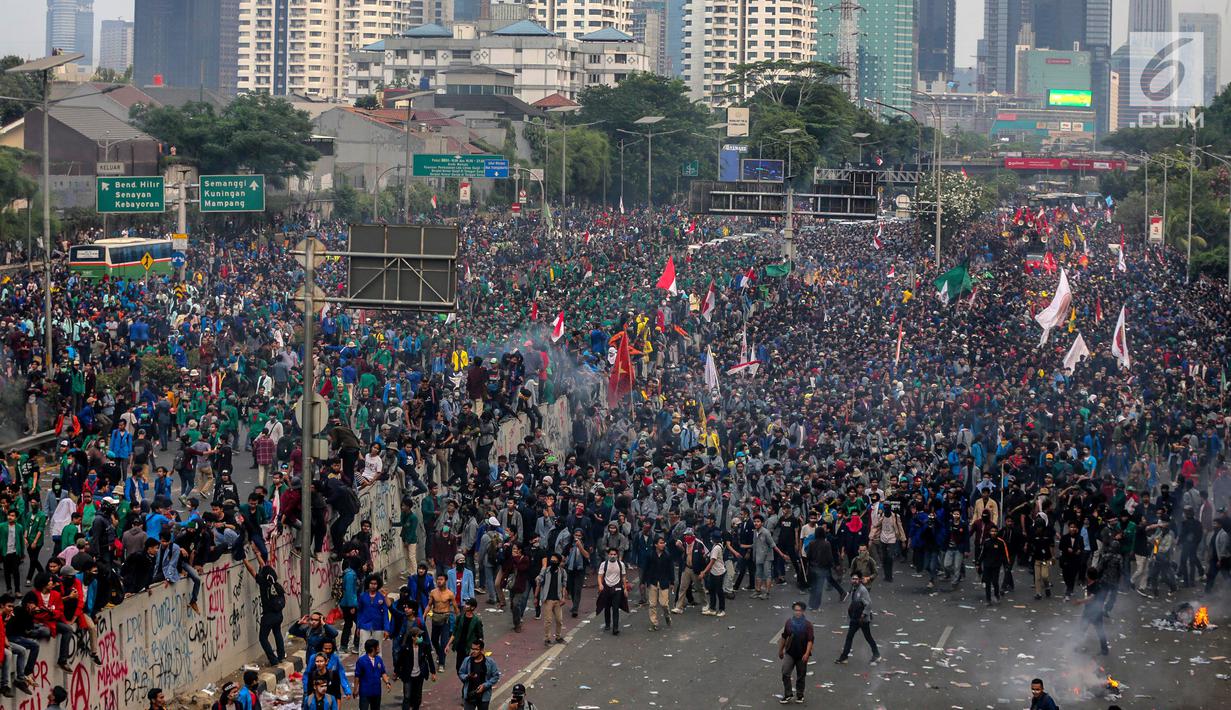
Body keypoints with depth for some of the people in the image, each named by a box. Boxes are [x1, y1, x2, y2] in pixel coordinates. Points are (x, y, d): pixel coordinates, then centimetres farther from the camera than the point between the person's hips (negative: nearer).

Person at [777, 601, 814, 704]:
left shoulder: (807, 624, -10)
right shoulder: (789, 622, 0)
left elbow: (810, 640, -13)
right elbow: (784, 637, 12)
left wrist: (807, 653, -23)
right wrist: (780, 650, 17)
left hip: (802, 655, -2)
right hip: (790, 653, 2)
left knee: (801, 676, 9)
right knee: (785, 673, -9)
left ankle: (799, 695, 24)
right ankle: (787, 694, 0)